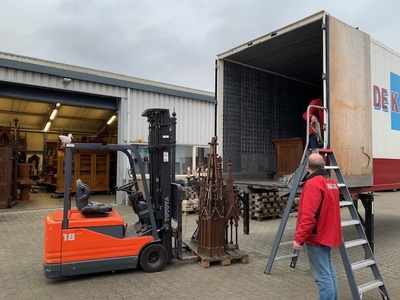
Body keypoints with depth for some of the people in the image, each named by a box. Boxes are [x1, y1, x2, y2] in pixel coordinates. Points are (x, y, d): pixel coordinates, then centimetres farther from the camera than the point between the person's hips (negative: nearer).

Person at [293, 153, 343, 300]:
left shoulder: (313, 183, -20)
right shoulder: (331, 182, 8)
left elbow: (309, 215, -25)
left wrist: (299, 238, -21)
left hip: (316, 237, -10)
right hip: (327, 234, 10)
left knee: (322, 275, -5)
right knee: (328, 270, 19)